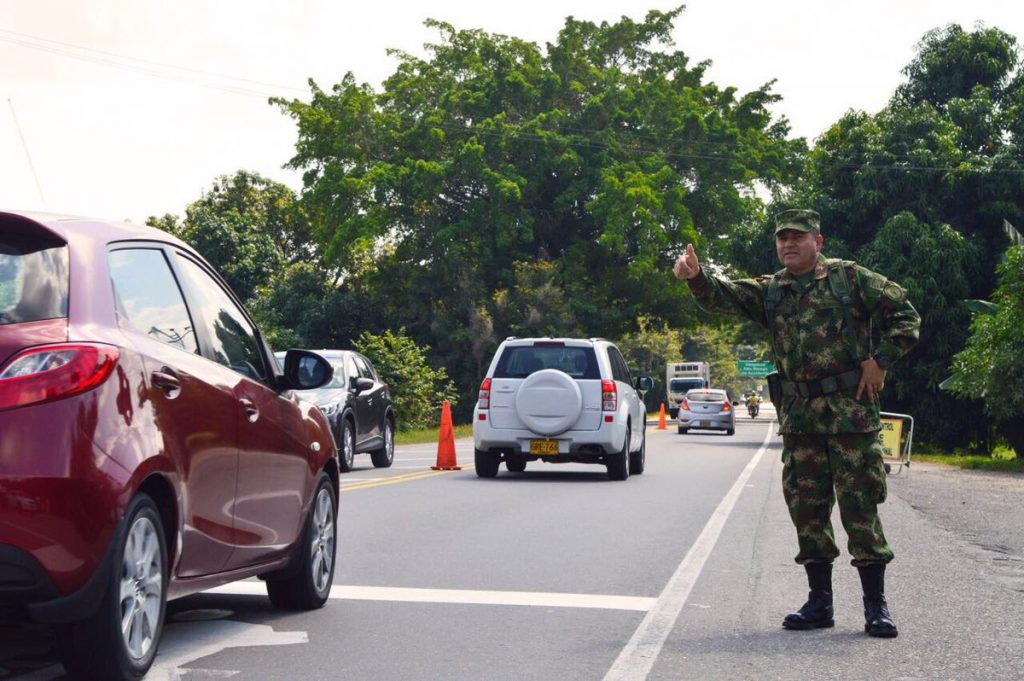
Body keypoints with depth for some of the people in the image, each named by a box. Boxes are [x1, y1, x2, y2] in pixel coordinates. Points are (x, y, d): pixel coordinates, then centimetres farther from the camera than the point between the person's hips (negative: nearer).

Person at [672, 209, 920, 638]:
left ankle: (876, 604, 2)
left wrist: (879, 360, -7)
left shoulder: (850, 278, 1)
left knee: (859, 506, -4)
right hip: (798, 415, 5)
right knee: (806, 506, 7)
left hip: (849, 410, -5)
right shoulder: (770, 292, 12)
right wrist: (696, 277, -22)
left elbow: (905, 315, 3)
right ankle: (819, 600, 16)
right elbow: (722, 297, -2)